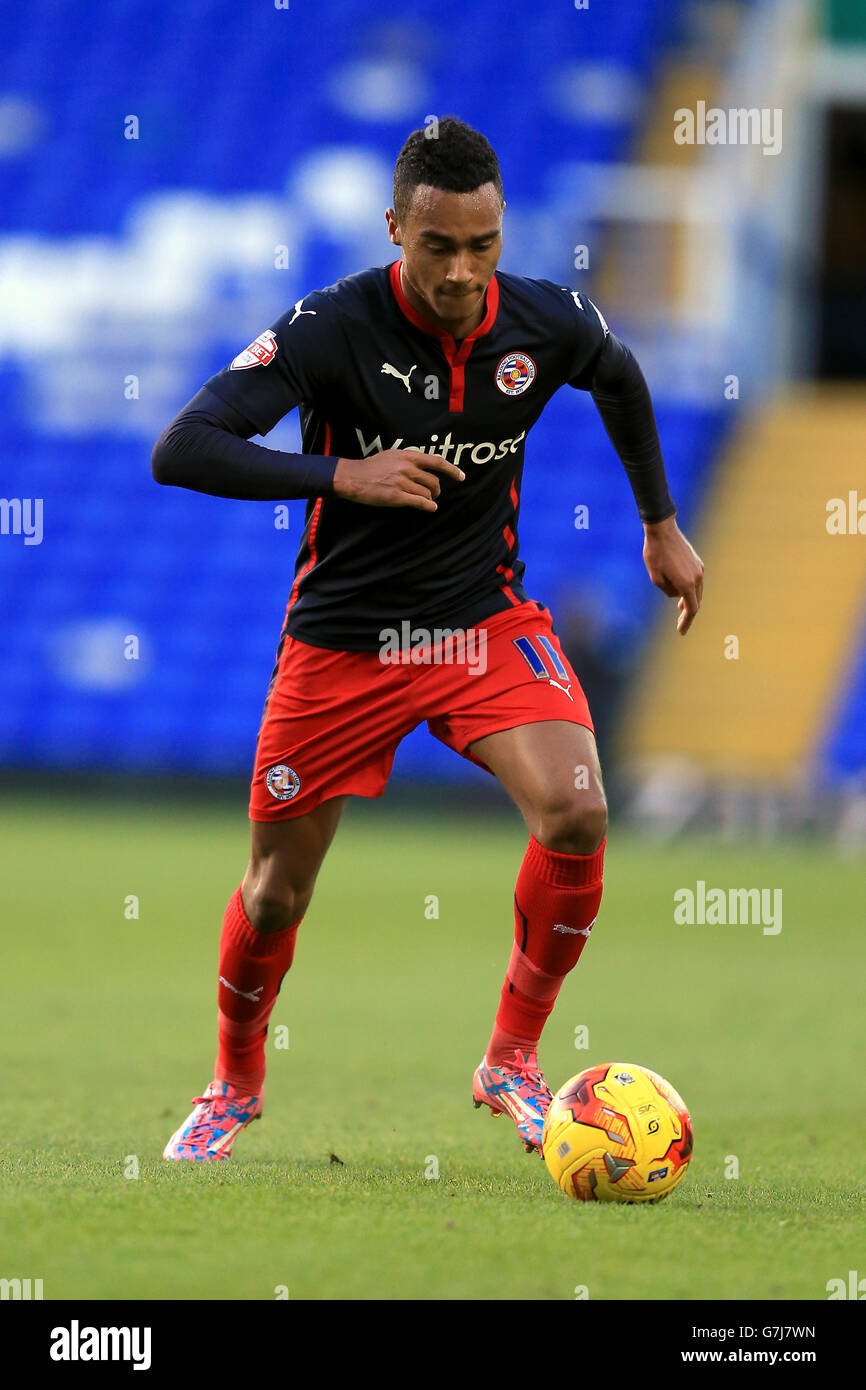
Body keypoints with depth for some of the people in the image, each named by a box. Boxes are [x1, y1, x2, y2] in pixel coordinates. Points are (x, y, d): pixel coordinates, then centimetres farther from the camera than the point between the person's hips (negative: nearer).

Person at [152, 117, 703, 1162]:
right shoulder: (330, 328, -21)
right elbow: (180, 451, -26)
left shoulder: (548, 323, -10)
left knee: (577, 813, -23)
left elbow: (620, 380, 16)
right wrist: (345, 474, -32)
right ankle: (235, 1083, 35)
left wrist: (661, 524, 22)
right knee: (277, 891, 5)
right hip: (343, 635, -2)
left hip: (487, 619, 2)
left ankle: (511, 1060, -3)